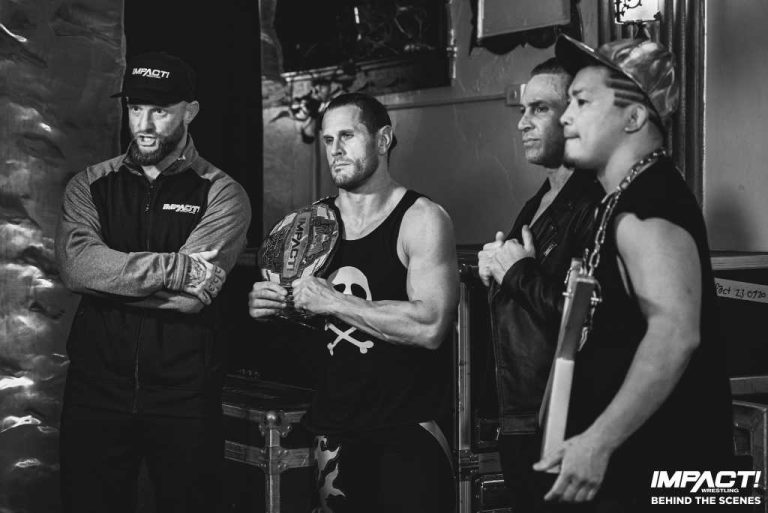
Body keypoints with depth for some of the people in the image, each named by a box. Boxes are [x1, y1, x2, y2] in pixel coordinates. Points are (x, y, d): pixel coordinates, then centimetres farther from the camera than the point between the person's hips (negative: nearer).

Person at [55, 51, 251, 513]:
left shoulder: (221, 194, -1)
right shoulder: (90, 186, 7)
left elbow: (193, 295, -15)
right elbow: (76, 266, -13)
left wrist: (109, 276, -10)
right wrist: (176, 267, -19)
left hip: (185, 395, -2)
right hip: (97, 388, 2)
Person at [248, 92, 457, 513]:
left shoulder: (422, 219, -9)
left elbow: (431, 327, -21)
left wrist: (334, 302, -19)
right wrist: (266, 308, -3)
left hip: (408, 433, -5)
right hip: (332, 433, 5)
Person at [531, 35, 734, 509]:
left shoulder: (648, 204, -17)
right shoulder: (628, 198, 15)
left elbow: (675, 333, -30)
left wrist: (598, 441, -31)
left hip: (656, 468, -10)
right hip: (633, 459, 10)